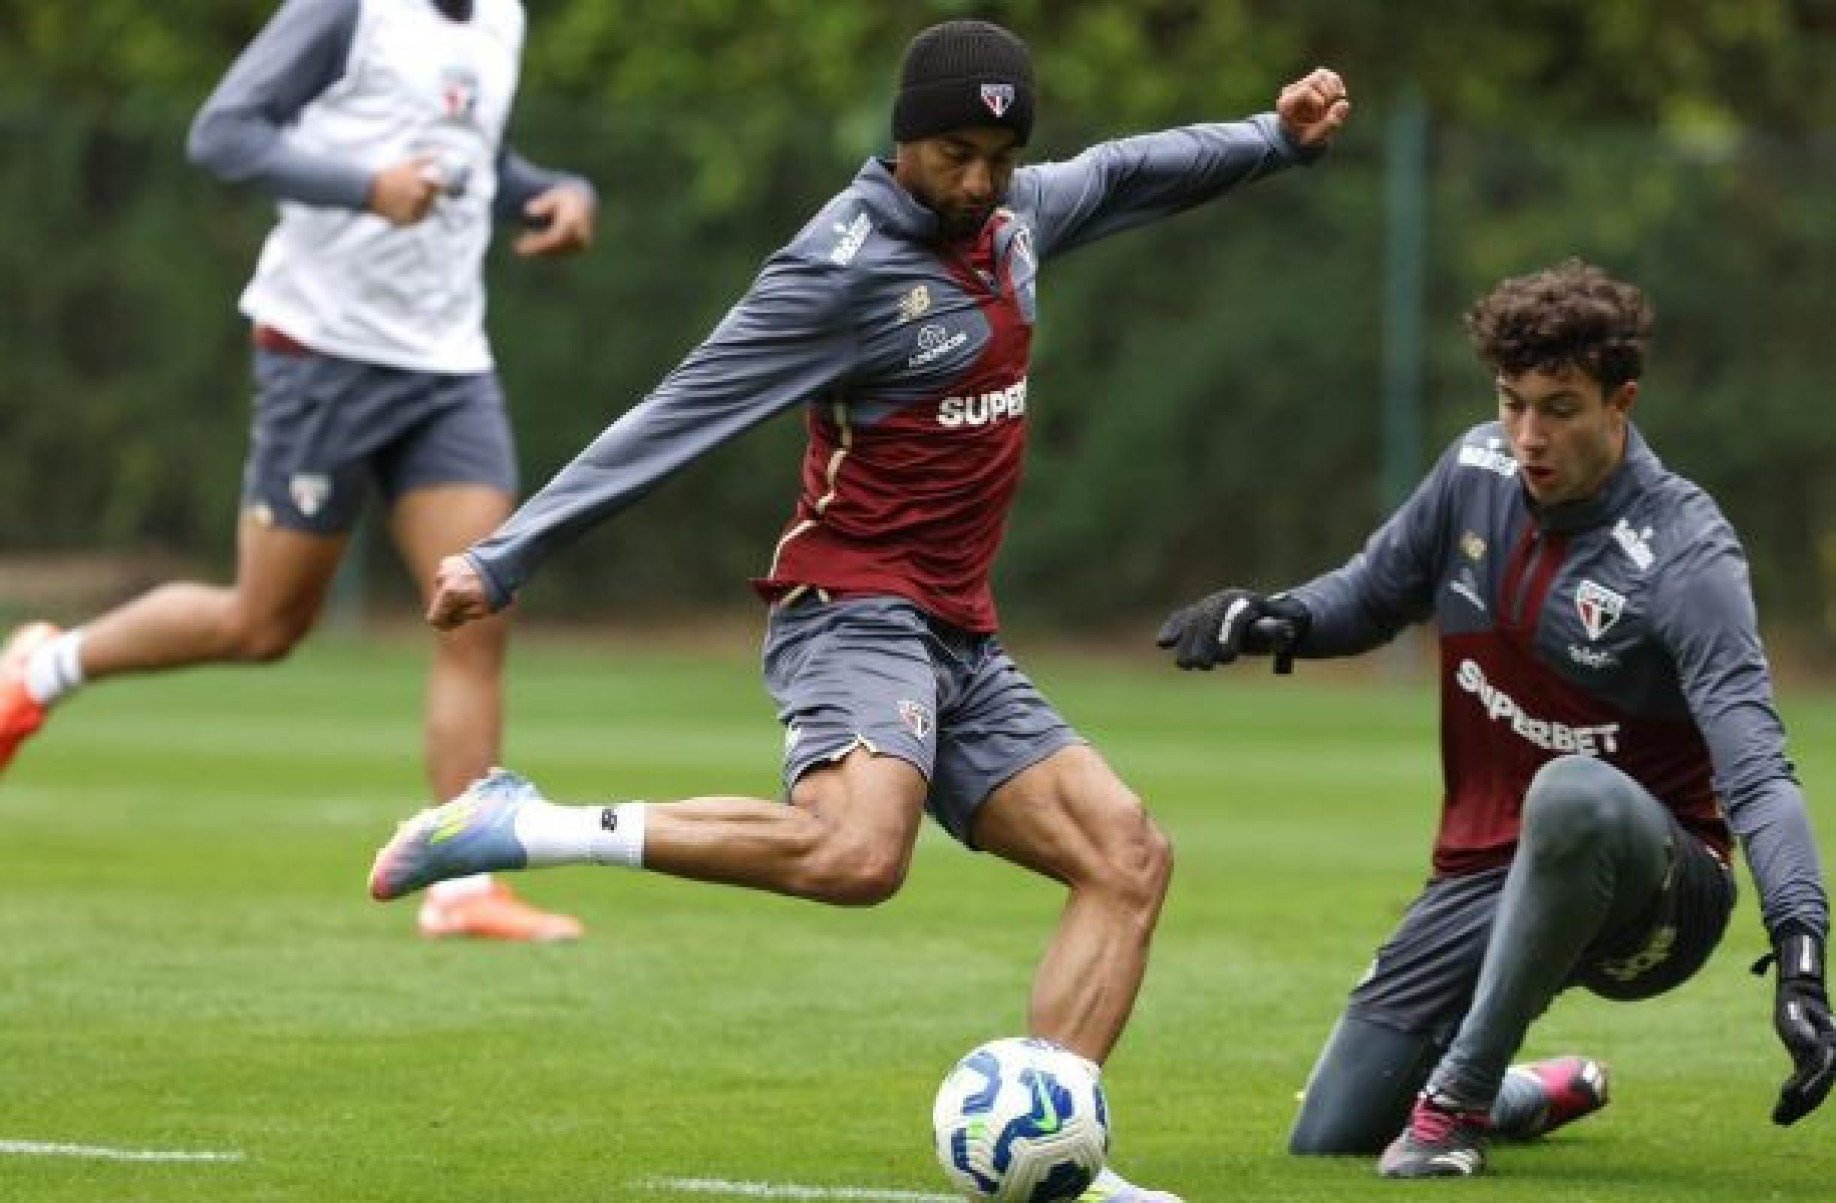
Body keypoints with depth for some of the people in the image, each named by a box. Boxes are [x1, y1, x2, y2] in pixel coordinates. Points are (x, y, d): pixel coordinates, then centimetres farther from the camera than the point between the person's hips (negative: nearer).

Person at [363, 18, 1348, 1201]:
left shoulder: (1015, 215, 9)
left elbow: (1124, 172, 33)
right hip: (857, 611, -9)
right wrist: (504, 560, -14)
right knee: (857, 854, -35)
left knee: (1129, 858, -1)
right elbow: (674, 421, -15)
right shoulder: (847, 264, -15)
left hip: (961, 641, 9)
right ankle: (529, 829, -26)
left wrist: (1276, 140, 33)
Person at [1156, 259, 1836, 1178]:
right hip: (1484, 878, 6)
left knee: (1574, 794, -43)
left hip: (1654, 888, -6)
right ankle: (1539, 1095, 35)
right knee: (1326, 1139, 4)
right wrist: (1281, 619, -8)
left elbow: (1752, 763, -30)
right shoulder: (1477, 471, -2)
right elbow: (1375, 592, 15)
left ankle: (1459, 1095, -24)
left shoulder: (1683, 551, -20)